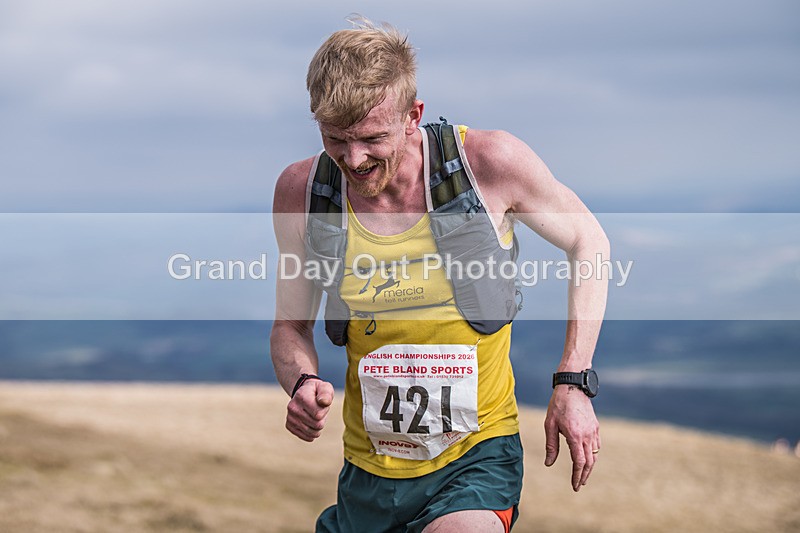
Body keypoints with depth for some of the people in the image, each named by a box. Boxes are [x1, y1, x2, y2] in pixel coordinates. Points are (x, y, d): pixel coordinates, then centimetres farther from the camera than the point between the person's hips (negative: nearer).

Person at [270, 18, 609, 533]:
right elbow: (291, 325, 7)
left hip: (477, 457, -3)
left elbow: (588, 241, 3)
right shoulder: (302, 190, -6)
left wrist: (574, 384, -3)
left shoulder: (490, 161, -13)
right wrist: (304, 384, -15)